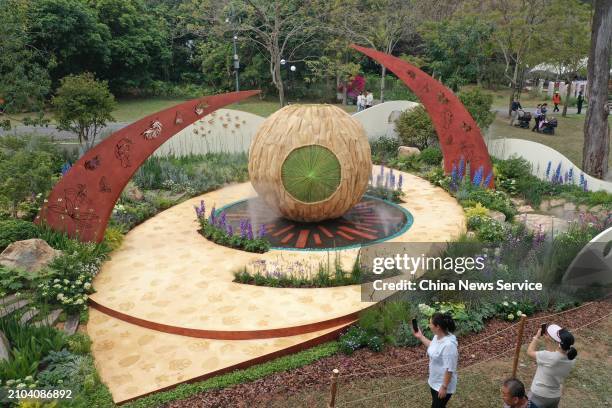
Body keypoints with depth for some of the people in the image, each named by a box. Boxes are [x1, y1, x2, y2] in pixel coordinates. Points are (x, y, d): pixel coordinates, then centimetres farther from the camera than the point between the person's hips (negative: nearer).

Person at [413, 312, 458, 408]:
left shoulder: (449, 344, -34)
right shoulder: (437, 336, -5)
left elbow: (449, 369, -28)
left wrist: (444, 387, -22)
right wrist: (420, 336, 14)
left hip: (443, 385, -9)